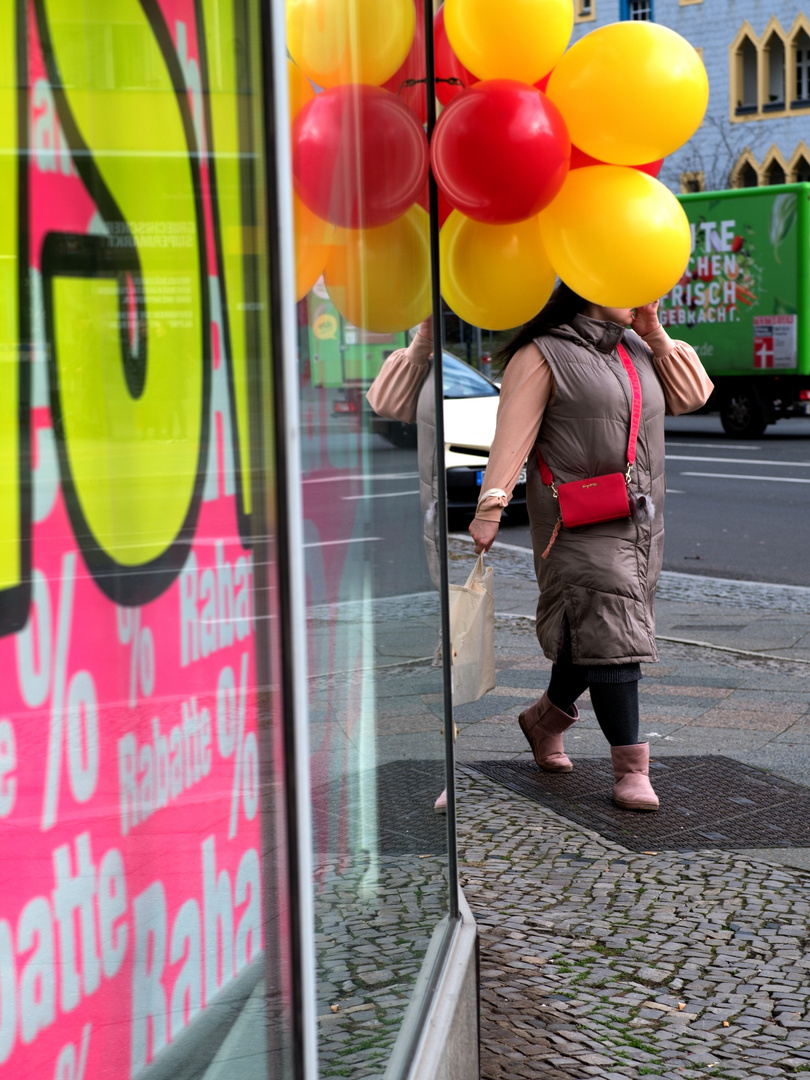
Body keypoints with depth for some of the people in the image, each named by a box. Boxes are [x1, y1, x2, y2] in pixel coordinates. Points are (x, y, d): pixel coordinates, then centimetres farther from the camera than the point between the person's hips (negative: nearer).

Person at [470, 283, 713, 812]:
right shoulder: (542, 355, -5)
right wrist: (490, 510, -15)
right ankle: (631, 767, -8)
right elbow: (512, 436, -10)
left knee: (591, 633, 12)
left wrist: (656, 336, 5)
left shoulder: (636, 347, 17)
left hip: (640, 521, 7)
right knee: (608, 633, -11)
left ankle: (547, 719, 37)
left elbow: (692, 395, 14)